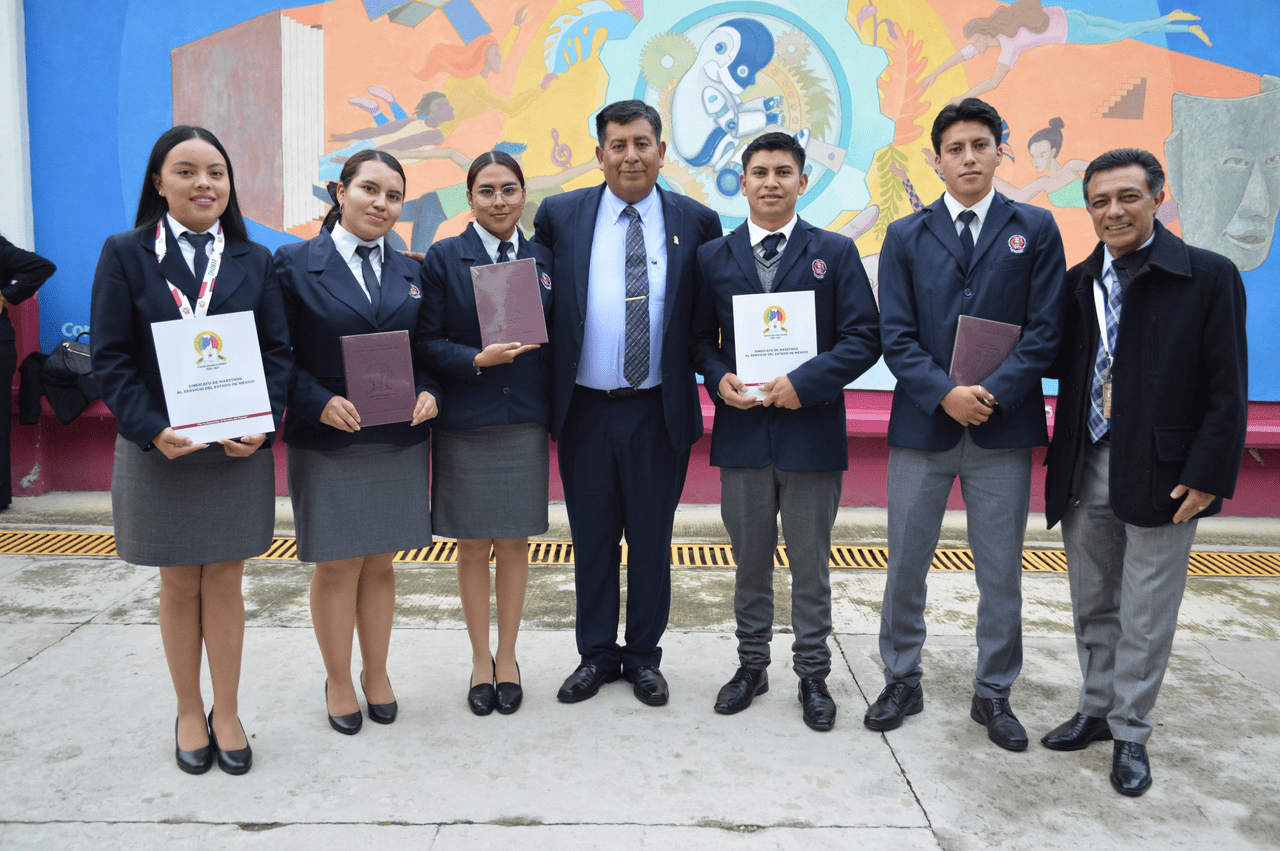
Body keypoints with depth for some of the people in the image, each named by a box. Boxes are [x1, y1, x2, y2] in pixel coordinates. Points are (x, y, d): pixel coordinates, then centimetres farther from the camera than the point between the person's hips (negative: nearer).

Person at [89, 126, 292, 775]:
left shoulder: (253, 260, 5)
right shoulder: (125, 254, -1)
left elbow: (277, 351, 2)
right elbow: (110, 358, -5)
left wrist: (262, 423, -13)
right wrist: (151, 429, -18)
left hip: (238, 450, 1)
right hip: (158, 450, -1)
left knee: (225, 580, 8)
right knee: (179, 584, 10)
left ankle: (226, 714, 22)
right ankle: (189, 713, 26)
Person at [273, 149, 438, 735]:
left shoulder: (409, 273, 10)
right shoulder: (295, 264, -3)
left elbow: (426, 352, 12)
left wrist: (427, 393, -7)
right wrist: (319, 402, -19)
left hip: (398, 441, 3)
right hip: (326, 441, -3)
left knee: (380, 564, 13)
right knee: (336, 567, 7)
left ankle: (377, 674, 29)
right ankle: (339, 682, 25)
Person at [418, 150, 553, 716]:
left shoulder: (541, 259, 7)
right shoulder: (444, 259, -1)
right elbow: (427, 344, -5)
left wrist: (555, 411, -2)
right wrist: (479, 360, -20)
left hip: (525, 422, 2)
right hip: (465, 423, -2)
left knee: (515, 542, 9)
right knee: (473, 545, 7)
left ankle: (507, 657, 25)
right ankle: (481, 661, 24)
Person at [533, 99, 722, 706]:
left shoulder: (696, 222, 2)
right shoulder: (559, 216, 2)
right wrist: (542, 386, 1)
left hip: (659, 411, 0)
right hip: (584, 409, 1)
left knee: (651, 541, 10)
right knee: (592, 539, 12)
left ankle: (644, 657, 28)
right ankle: (596, 655, 29)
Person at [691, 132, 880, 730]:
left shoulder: (835, 253, 2)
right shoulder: (714, 257, 8)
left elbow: (864, 337, -4)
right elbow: (700, 338, 11)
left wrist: (805, 382, -16)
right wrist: (719, 378, -9)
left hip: (811, 430, -2)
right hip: (741, 431, 2)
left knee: (810, 563, 8)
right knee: (750, 561, 13)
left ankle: (812, 674, 24)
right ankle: (752, 664, 29)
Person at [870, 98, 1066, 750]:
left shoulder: (1034, 229, 6)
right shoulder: (905, 237, 7)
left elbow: (1044, 329, -1)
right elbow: (896, 335, -1)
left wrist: (994, 392, -15)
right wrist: (944, 394, -15)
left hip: (1003, 427, 0)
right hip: (922, 426, 1)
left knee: (1001, 572, 8)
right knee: (906, 565, 8)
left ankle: (993, 694, 25)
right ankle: (902, 682, 26)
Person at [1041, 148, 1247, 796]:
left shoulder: (1209, 277, -5)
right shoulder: (1077, 283, 8)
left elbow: (1226, 390, -8)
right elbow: (1064, 369, 8)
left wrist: (1208, 476, -14)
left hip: (1160, 474, -4)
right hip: (1083, 474, 4)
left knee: (1145, 617, 6)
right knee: (1092, 607, 16)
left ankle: (1130, 734, 22)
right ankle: (1096, 710, 33)